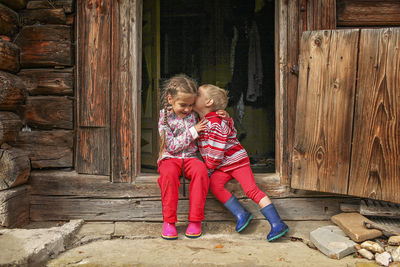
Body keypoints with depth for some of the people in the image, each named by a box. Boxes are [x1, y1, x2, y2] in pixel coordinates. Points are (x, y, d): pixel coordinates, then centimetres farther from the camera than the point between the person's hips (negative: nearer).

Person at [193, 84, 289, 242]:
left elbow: (216, 152, -22)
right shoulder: (202, 120, 8)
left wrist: (209, 167, -10)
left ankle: (278, 224, -13)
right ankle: (241, 214, -12)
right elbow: (205, 145, 26)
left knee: (252, 189, -15)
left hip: (236, 160, -8)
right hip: (222, 166, 8)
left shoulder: (215, 123, -22)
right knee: (214, 186, -17)